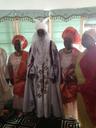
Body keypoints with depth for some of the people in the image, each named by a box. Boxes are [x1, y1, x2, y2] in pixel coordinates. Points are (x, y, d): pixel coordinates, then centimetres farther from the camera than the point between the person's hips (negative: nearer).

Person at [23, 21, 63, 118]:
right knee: (38, 92, 8)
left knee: (48, 93, 5)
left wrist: (53, 74, -11)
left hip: (48, 74, -2)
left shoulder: (51, 44, -2)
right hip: (37, 74, 3)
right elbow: (31, 59, 8)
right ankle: (39, 111, 24)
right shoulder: (34, 44, 8)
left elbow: (55, 60, -6)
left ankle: (49, 111, 21)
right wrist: (31, 71, -1)